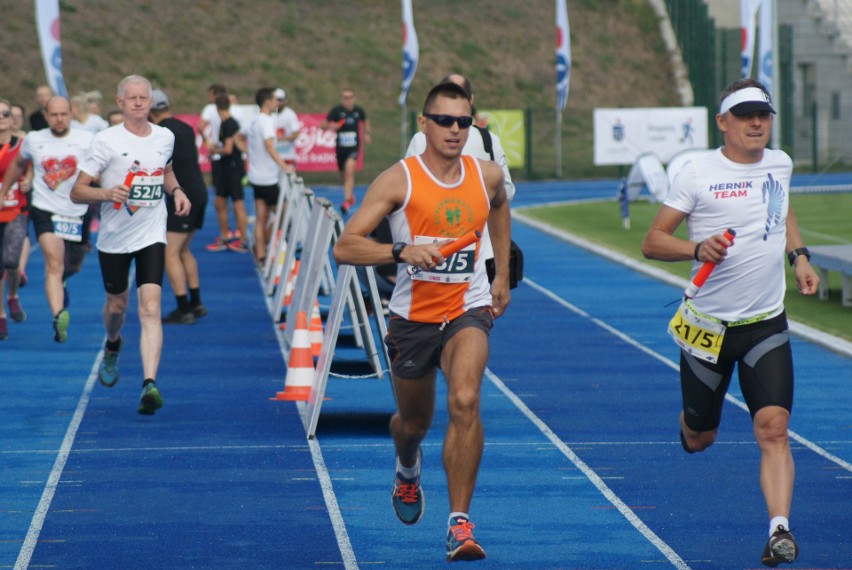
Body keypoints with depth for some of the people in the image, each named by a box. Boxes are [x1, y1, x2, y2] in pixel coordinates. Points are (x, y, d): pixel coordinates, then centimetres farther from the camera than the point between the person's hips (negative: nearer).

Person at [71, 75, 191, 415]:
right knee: (117, 304, 16)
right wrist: (106, 193, -30)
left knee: (150, 308, -14)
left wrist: (176, 190, 4)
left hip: (151, 236, 1)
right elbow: (77, 191, -11)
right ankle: (112, 345, 52)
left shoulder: (165, 137, 2)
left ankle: (149, 384, -22)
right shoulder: (106, 141, -10)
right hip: (113, 237, -1)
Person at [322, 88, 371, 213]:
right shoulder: (336, 111, -6)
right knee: (343, 176, 13)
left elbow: (365, 121, 22)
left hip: (354, 147, -1)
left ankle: (347, 201, -25)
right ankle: (350, 195, 42)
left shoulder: (358, 111, -1)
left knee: (349, 171, -22)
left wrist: (366, 134, 10)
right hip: (340, 147, 1)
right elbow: (323, 125, -7)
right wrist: (330, 126, -28)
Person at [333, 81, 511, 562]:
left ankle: (460, 523, -21)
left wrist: (502, 274, 22)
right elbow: (344, 248, -17)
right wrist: (402, 252, -32)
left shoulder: (488, 176, -2)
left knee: (465, 402, -26)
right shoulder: (398, 181, -13)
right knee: (414, 423, 17)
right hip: (412, 318, 0)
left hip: (468, 311, 0)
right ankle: (408, 470, 56)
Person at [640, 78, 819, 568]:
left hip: (767, 325, 2)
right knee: (698, 440, 10)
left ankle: (780, 529, -16)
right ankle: (694, 418, 46)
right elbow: (652, 242, -8)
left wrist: (800, 257, 14)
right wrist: (698, 248, -26)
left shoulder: (780, 164, 4)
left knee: (774, 427, -15)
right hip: (709, 324, -2)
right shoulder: (698, 172, -10)